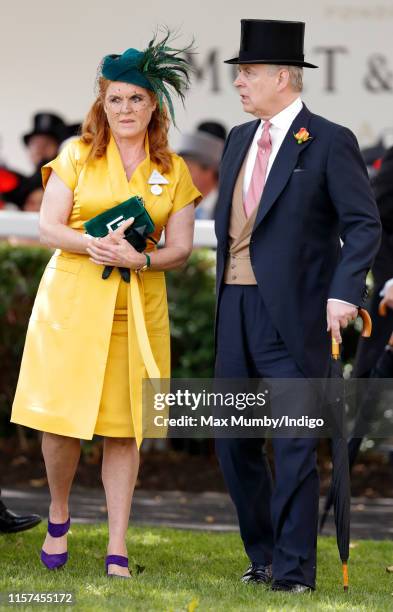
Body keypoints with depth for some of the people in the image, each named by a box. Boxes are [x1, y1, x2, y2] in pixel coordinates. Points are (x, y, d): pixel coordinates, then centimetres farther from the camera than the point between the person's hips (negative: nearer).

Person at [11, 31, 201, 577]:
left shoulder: (173, 171, 8)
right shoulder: (77, 156, 5)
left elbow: (181, 247, 5)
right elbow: (49, 228, 0)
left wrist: (141, 259, -15)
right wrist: (93, 244, -19)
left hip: (138, 308, 1)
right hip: (72, 301, -1)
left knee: (125, 428, 0)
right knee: (61, 418, -4)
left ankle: (117, 551, 3)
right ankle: (58, 516, 22)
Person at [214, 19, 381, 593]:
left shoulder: (330, 142, -7)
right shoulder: (239, 139, 15)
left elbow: (364, 224, -10)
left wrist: (345, 293, -22)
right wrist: (226, 289, 13)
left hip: (292, 315, -7)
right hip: (236, 309, 7)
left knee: (295, 443, -4)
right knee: (234, 439, 10)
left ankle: (294, 569, 2)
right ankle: (263, 554, 24)